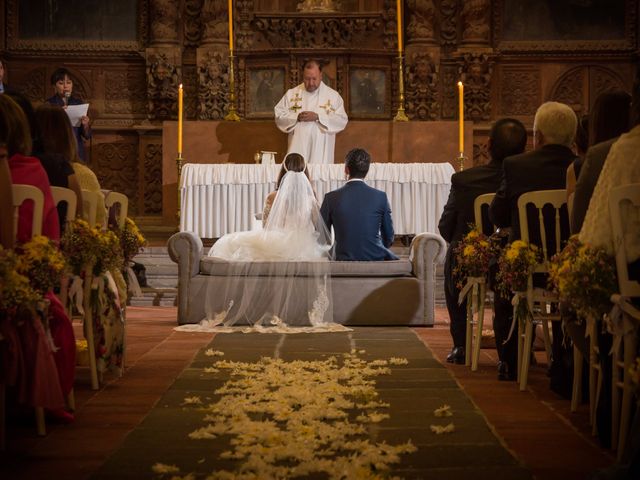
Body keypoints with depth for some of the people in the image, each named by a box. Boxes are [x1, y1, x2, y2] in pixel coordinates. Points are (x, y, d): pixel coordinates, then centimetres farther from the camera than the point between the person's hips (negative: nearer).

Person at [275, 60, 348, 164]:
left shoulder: (333, 96, 5)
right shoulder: (291, 94, 10)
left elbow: (342, 120, -3)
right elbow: (279, 115, 6)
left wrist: (318, 117, -13)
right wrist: (297, 117, -12)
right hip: (298, 148, 1)